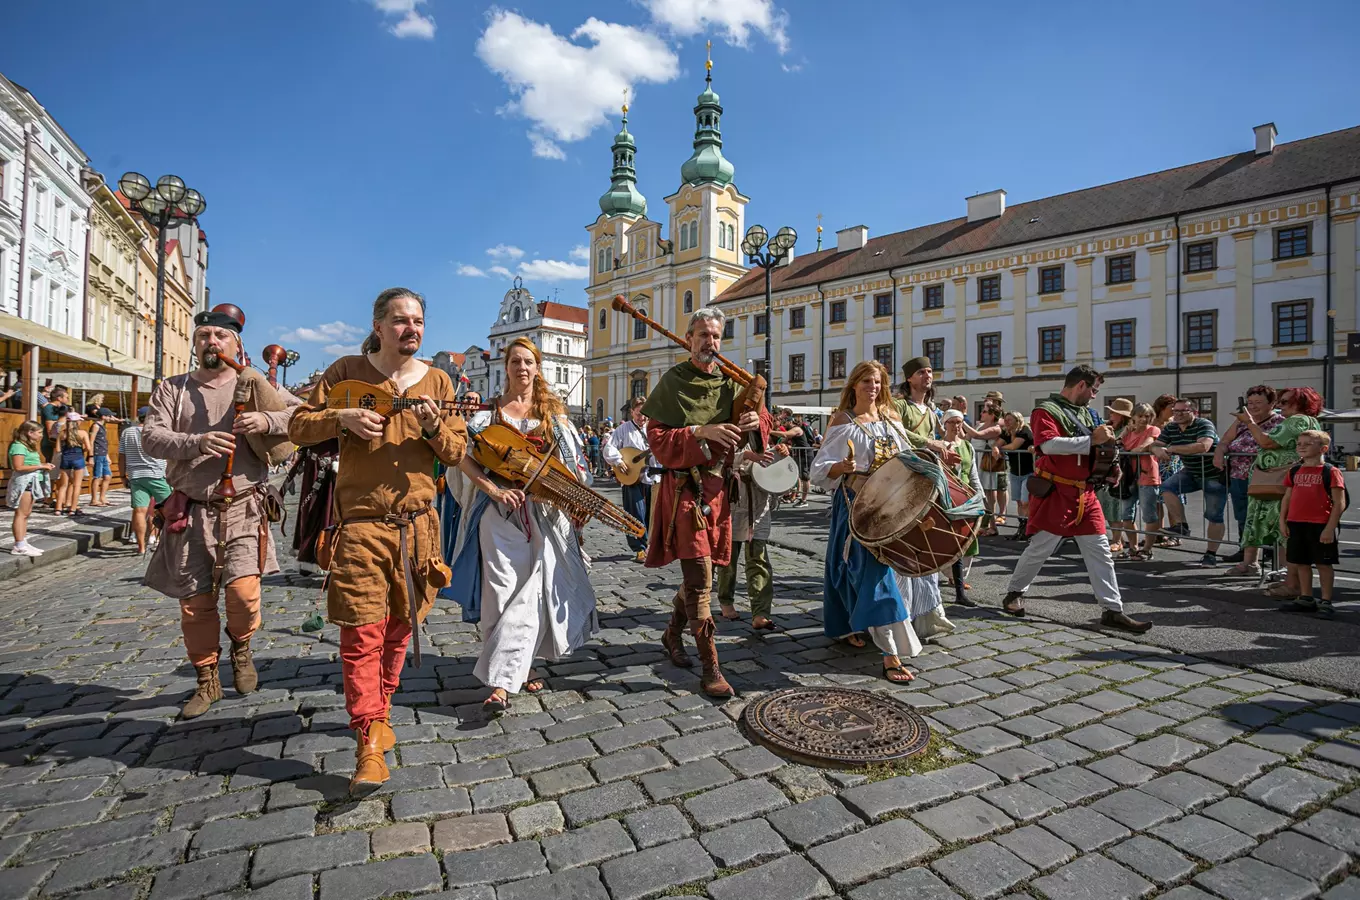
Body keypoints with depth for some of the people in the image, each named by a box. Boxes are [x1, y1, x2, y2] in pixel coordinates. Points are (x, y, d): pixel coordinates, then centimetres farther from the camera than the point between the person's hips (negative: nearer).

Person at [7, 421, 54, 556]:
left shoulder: (28, 446, 17)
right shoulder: (18, 446, -13)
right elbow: (19, 467, -21)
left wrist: (43, 466, 5)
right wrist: (40, 466, -15)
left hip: (31, 482, 10)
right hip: (24, 482, -10)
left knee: (26, 514, 11)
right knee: (21, 514, -8)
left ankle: (23, 543, 15)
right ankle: (19, 546, -7)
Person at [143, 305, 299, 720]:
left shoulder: (253, 385, 5)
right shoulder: (172, 389, 9)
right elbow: (150, 437, -3)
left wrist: (268, 421, -22)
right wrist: (197, 442, -21)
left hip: (242, 510, -2)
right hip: (190, 512, 2)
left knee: (243, 592, -16)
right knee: (194, 602, 8)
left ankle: (241, 647, 17)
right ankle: (207, 681, 27)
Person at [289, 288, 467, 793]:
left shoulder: (437, 381, 6)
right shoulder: (347, 372, 2)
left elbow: (457, 452, 4)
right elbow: (298, 427, 3)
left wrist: (435, 427, -16)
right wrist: (341, 418, -15)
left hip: (418, 524, 3)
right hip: (362, 523, -3)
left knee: (399, 627, 13)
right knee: (363, 631, -7)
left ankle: (378, 710, 33)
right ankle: (369, 742, 1)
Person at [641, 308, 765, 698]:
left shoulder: (729, 383, 10)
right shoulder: (673, 380, -3)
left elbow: (750, 441, 12)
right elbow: (656, 436, -9)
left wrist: (756, 423, -11)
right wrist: (700, 432, -22)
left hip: (718, 486, 6)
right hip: (684, 487, -5)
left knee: (698, 570, 16)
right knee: (700, 577, -9)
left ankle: (673, 634, 38)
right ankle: (710, 669, 0)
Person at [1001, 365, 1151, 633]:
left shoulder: (1085, 412, 16)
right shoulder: (1046, 410, -10)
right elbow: (1049, 444, -27)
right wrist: (1092, 440, -23)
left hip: (1085, 492, 8)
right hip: (1055, 493, -8)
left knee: (1100, 551, 6)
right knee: (1040, 547, 0)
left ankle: (1113, 611, 11)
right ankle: (1014, 593, 19)